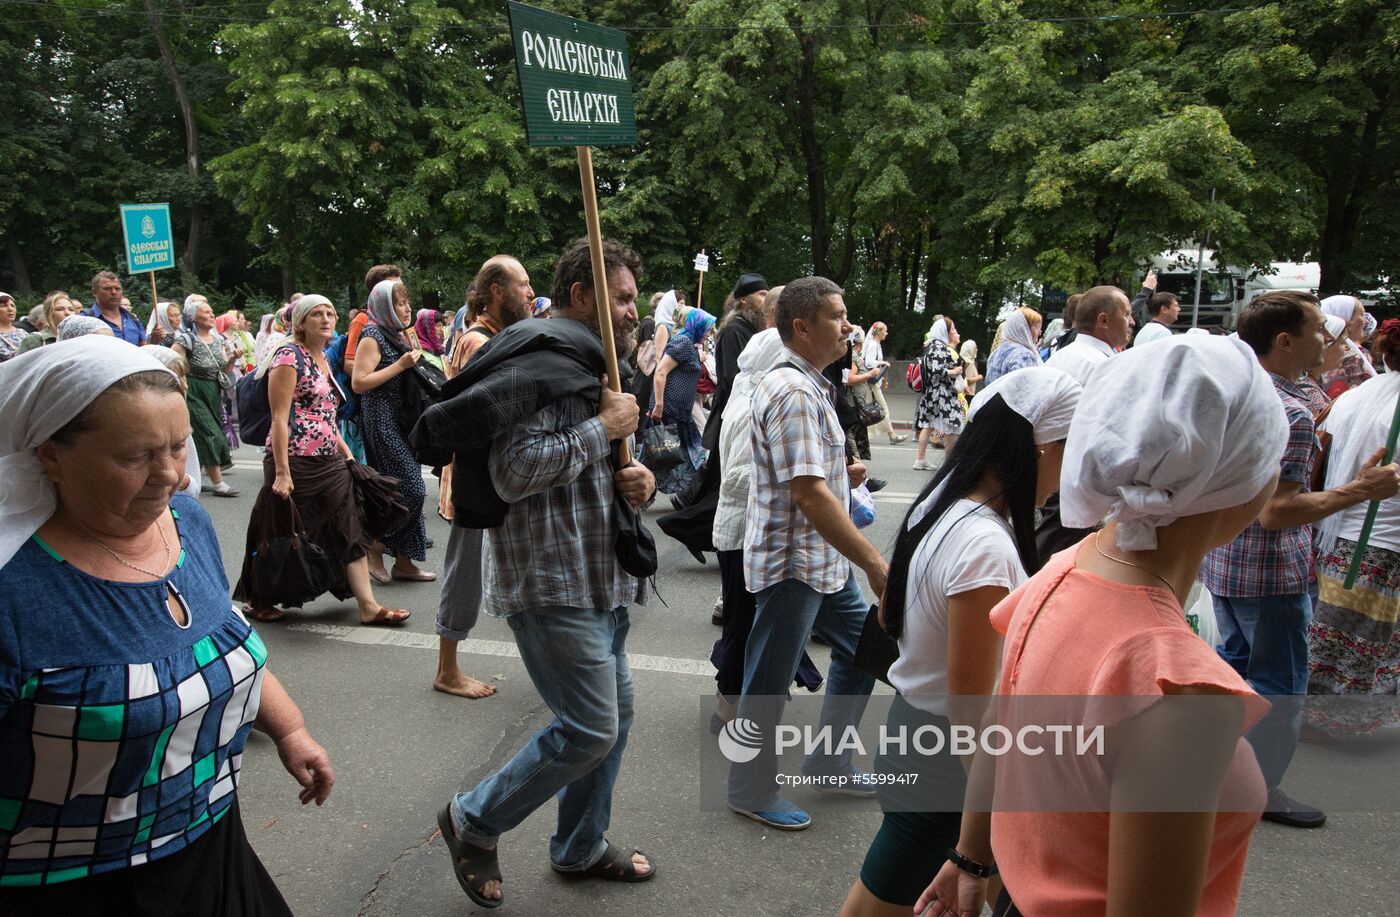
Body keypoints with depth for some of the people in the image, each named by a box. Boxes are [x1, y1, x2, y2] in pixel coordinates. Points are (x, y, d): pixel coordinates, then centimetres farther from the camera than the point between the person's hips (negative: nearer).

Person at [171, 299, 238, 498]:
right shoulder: (187, 340, -12)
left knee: (201, 438, 11)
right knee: (210, 435, -10)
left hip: (214, 392, 7)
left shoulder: (217, 339, 9)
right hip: (195, 393, -7)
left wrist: (232, 358, -9)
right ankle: (217, 483, -7)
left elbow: (225, 369, 10)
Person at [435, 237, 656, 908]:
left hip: (601, 580, 10)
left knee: (615, 716, 17)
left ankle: (580, 847, 36)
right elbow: (514, 472, -27)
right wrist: (604, 428, -19)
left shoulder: (594, 367, 18)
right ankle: (474, 821, 16)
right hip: (553, 582, -10)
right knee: (590, 729, -7)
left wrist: (640, 481, 2)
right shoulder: (539, 362, -15)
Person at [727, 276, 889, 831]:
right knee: (769, 682, 5)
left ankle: (829, 759, 36)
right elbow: (809, 494, -29)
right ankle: (750, 791, 23)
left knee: (861, 647, 20)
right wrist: (877, 564, -27)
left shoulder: (809, 384, 12)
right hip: (790, 561, -10)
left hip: (824, 558, 10)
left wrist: (843, 474, 5)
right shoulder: (793, 393, -22)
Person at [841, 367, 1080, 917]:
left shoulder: (939, 506, -2)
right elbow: (969, 703, -24)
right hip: (947, 756, -8)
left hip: (912, 714, 8)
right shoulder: (985, 547, -29)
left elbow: (889, 617, 12)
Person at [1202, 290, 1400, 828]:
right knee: (1278, 683, 7)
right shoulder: (1290, 414, -23)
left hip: (1221, 558, 9)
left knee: (1236, 657, 24)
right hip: (1270, 572, -9)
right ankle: (1259, 788, 19)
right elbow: (1275, 512, -28)